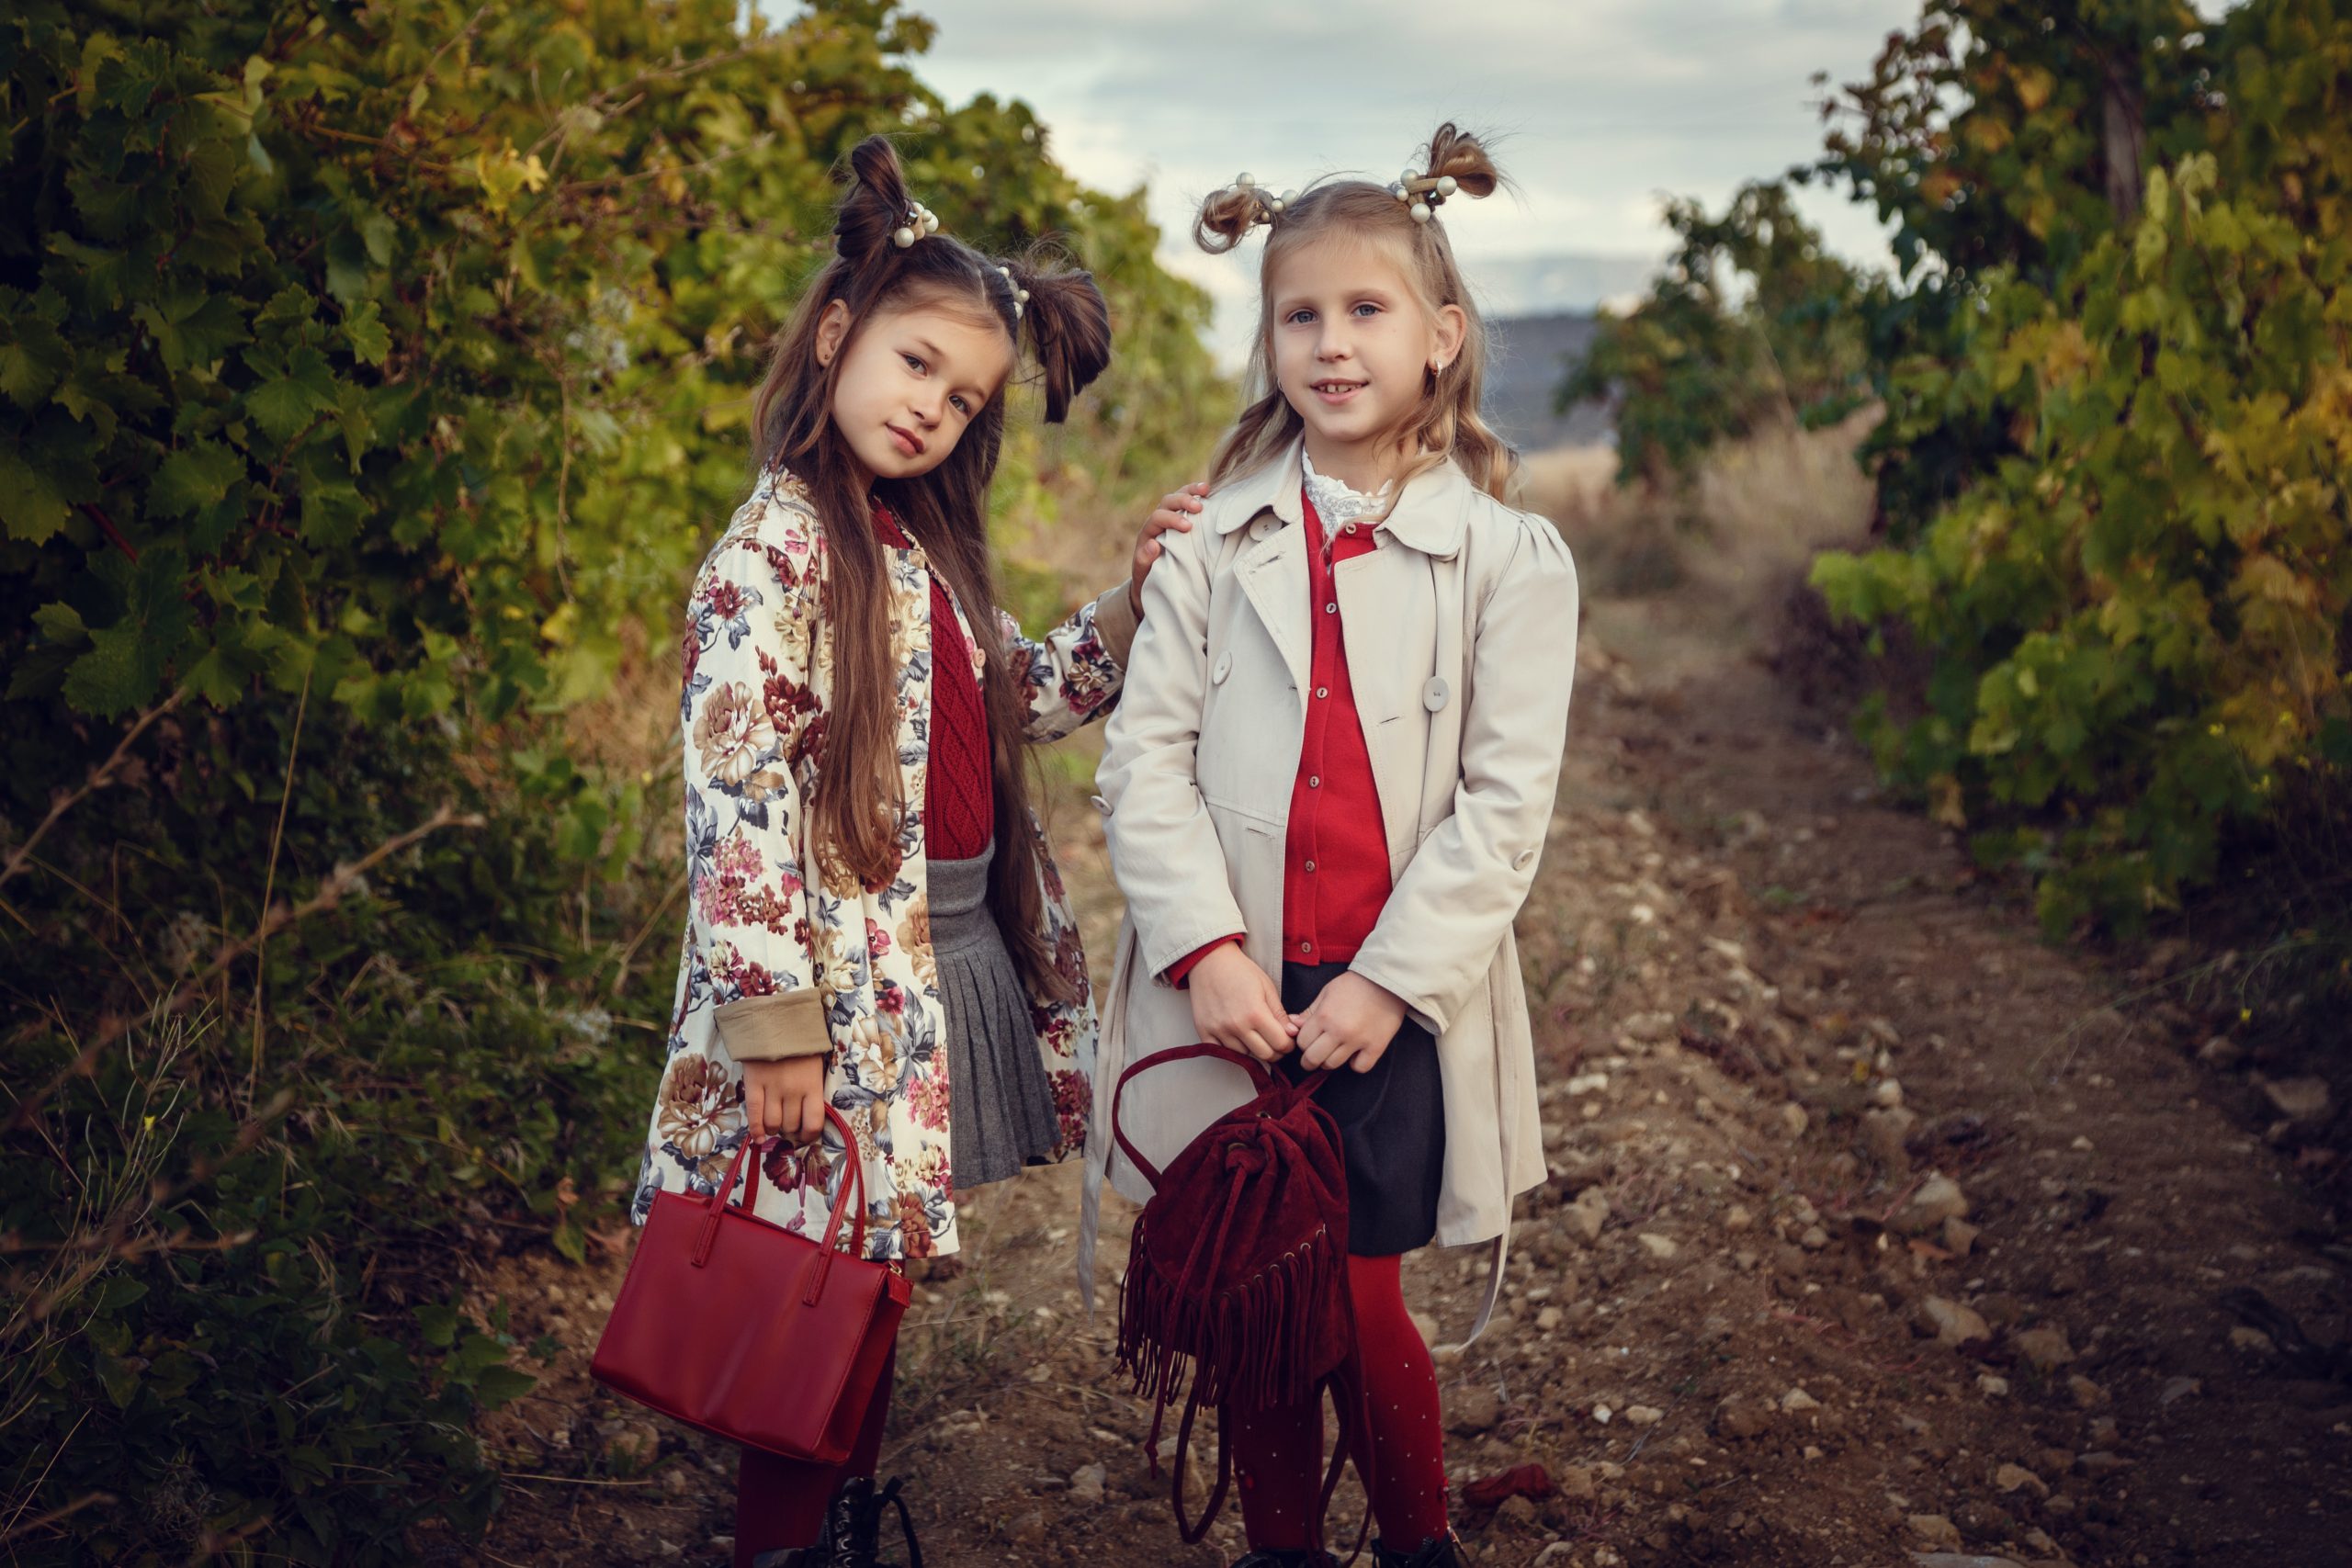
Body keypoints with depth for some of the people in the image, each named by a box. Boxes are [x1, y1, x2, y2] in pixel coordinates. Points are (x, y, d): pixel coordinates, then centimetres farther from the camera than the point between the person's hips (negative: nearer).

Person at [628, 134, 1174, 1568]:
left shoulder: (923, 549, 13)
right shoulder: (776, 548, -13)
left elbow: (1022, 698, 23)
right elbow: (735, 796, -20)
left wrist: (1136, 599, 7)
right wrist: (774, 1020, -23)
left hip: (956, 962, 8)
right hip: (849, 972, -8)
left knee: (875, 1273, 19)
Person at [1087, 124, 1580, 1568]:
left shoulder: (1508, 557, 1)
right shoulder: (1214, 541, 5)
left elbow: (1507, 800, -4)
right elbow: (1147, 756, 0)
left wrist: (1390, 981, -11)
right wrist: (1209, 947, -11)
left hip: (1393, 1000, -2)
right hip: (1230, 991, 2)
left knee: (1355, 1298, 0)